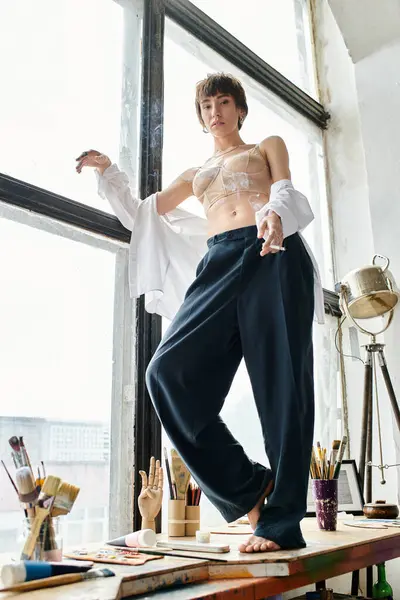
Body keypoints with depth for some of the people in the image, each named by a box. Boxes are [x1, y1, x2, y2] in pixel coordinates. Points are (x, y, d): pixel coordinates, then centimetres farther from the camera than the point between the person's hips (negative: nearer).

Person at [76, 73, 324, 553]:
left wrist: (274, 213, -19)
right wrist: (107, 171, 23)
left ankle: (282, 520, -6)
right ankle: (247, 486, -11)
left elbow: (283, 189, 5)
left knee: (280, 385, -12)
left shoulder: (268, 146, 26)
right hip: (220, 265, 3)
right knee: (169, 373, -19)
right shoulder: (195, 175, 35)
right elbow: (141, 214, 36)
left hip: (274, 256, -3)